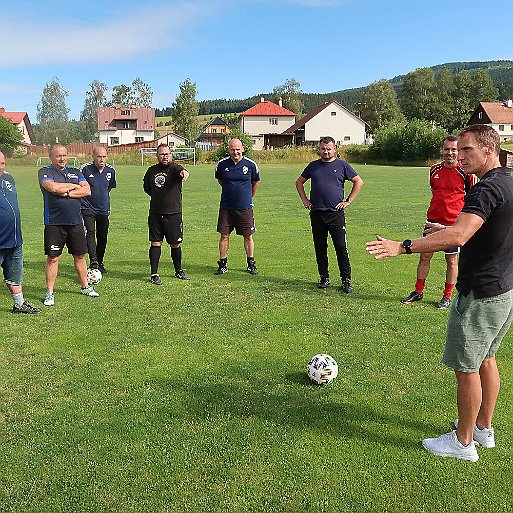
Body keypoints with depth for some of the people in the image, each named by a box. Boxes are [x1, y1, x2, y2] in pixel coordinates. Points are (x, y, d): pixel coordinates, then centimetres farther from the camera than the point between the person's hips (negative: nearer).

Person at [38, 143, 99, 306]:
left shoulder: (75, 172, 13)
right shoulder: (45, 172, 1)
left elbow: (87, 190, -1)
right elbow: (53, 187, -19)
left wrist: (66, 193, -11)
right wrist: (74, 186, -4)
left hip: (76, 222, 4)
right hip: (54, 224, -4)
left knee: (80, 256, 12)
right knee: (53, 258, 0)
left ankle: (85, 286, 27)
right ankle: (50, 293, 10)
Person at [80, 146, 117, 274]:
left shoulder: (111, 170, 2)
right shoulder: (85, 169, -12)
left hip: (103, 209, 4)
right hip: (87, 208, -4)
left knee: (103, 237, 7)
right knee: (90, 233, -18)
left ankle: (100, 263, 22)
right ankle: (93, 262, -24)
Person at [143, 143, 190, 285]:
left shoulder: (174, 168, -4)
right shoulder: (151, 171, 8)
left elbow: (181, 170, -29)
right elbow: (146, 187, 24)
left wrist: (184, 172, -53)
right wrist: (158, 196, 10)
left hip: (174, 214, -2)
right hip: (155, 214, 2)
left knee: (176, 244, 8)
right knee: (155, 243, 2)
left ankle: (178, 271, 27)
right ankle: (154, 274, 10)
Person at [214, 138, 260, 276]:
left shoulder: (250, 164, -4)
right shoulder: (222, 164, -1)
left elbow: (256, 182, 14)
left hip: (245, 207, -1)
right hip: (226, 207, 1)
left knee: (248, 236, 5)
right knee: (224, 235, 3)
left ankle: (251, 264, 18)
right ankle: (222, 264, 14)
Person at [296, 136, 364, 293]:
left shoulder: (342, 165, 4)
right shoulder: (313, 166, 12)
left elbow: (359, 182, 8)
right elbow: (299, 182, 24)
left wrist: (348, 201, 1)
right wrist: (305, 200, 13)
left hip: (336, 213, -3)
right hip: (316, 213, 3)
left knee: (341, 247, -5)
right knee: (320, 247, 8)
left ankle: (346, 280, 3)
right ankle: (324, 278, 20)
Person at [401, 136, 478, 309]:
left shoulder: (465, 173, -7)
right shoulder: (434, 169, 6)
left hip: (453, 224, -4)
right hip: (433, 221, 4)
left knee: (452, 260, 6)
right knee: (424, 256, 8)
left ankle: (447, 296, 18)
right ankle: (418, 292, 20)